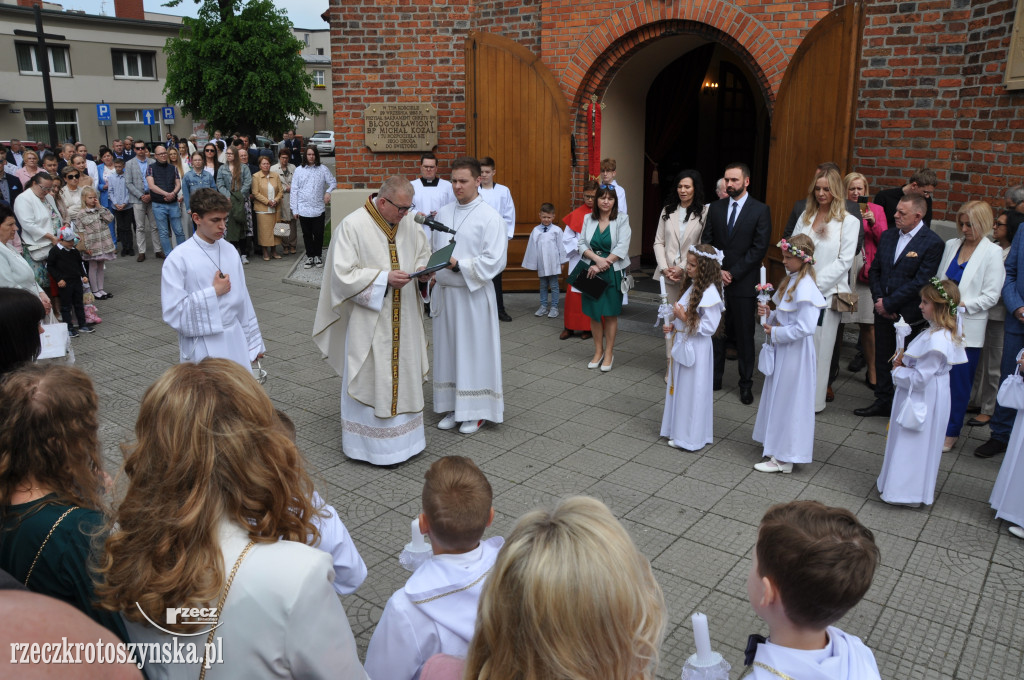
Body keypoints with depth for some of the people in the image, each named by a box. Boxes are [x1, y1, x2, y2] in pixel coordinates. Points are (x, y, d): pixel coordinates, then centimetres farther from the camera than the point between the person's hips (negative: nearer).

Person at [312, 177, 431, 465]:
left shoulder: (408, 223, 4)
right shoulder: (352, 225, -13)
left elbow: (423, 253, 18)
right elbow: (343, 275, -16)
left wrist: (423, 268, -5)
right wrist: (384, 278, -24)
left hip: (403, 318, 6)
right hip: (369, 321, -6)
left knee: (403, 375, 14)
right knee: (369, 379, 3)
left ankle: (402, 436, 29)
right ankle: (371, 444, 17)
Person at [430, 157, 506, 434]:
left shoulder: (490, 217, -8)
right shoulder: (443, 213, 10)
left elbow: (495, 261, -14)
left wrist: (458, 265, -21)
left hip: (473, 295, -6)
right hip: (444, 292, 6)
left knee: (474, 351, 2)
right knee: (447, 349, 11)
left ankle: (476, 410, 14)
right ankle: (453, 406, 23)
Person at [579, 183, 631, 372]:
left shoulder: (622, 219, -3)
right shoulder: (588, 219, 5)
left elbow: (622, 247, -11)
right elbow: (582, 244, 1)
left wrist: (602, 265, -15)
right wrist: (597, 259, -16)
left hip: (612, 272, -3)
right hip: (592, 271, 3)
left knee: (610, 313, 4)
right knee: (594, 312, 7)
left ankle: (609, 353, 15)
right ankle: (598, 351, 21)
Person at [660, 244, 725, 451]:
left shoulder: (709, 293, -21)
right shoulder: (692, 286, 7)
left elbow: (709, 327, -23)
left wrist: (684, 317, -20)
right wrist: (673, 326, 3)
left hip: (696, 349, -9)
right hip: (682, 344, 9)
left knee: (692, 391, 3)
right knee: (679, 388, 17)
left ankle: (690, 436, 16)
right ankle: (678, 428, 31)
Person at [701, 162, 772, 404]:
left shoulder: (760, 210, -3)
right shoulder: (716, 208, 8)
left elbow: (759, 248, -9)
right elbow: (706, 242, 5)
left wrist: (733, 273, -13)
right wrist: (717, 271, -7)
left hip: (743, 283, -3)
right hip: (716, 281, 3)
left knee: (745, 335, 5)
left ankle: (746, 384, 15)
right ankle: (715, 378, 20)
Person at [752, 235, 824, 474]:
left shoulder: (805, 287, -22)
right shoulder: (790, 280, 8)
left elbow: (806, 327, -27)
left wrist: (776, 333, -18)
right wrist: (768, 314, -1)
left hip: (795, 353, -9)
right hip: (783, 349, 9)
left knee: (788, 401, 0)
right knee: (778, 398, 17)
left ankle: (783, 458, 12)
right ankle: (776, 448, 31)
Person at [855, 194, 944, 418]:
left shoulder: (932, 243, -12)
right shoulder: (888, 236, 8)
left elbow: (920, 282, -17)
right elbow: (875, 270, 12)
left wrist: (888, 303, -15)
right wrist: (878, 300, -2)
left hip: (910, 315, -6)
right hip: (884, 312, 6)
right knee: (882, 358, 14)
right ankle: (882, 402, 28)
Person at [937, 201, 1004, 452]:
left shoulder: (992, 253, -5)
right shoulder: (951, 245, 9)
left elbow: (992, 295, -7)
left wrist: (962, 305, -16)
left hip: (968, 327, -4)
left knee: (959, 382, 2)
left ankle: (951, 432, 14)